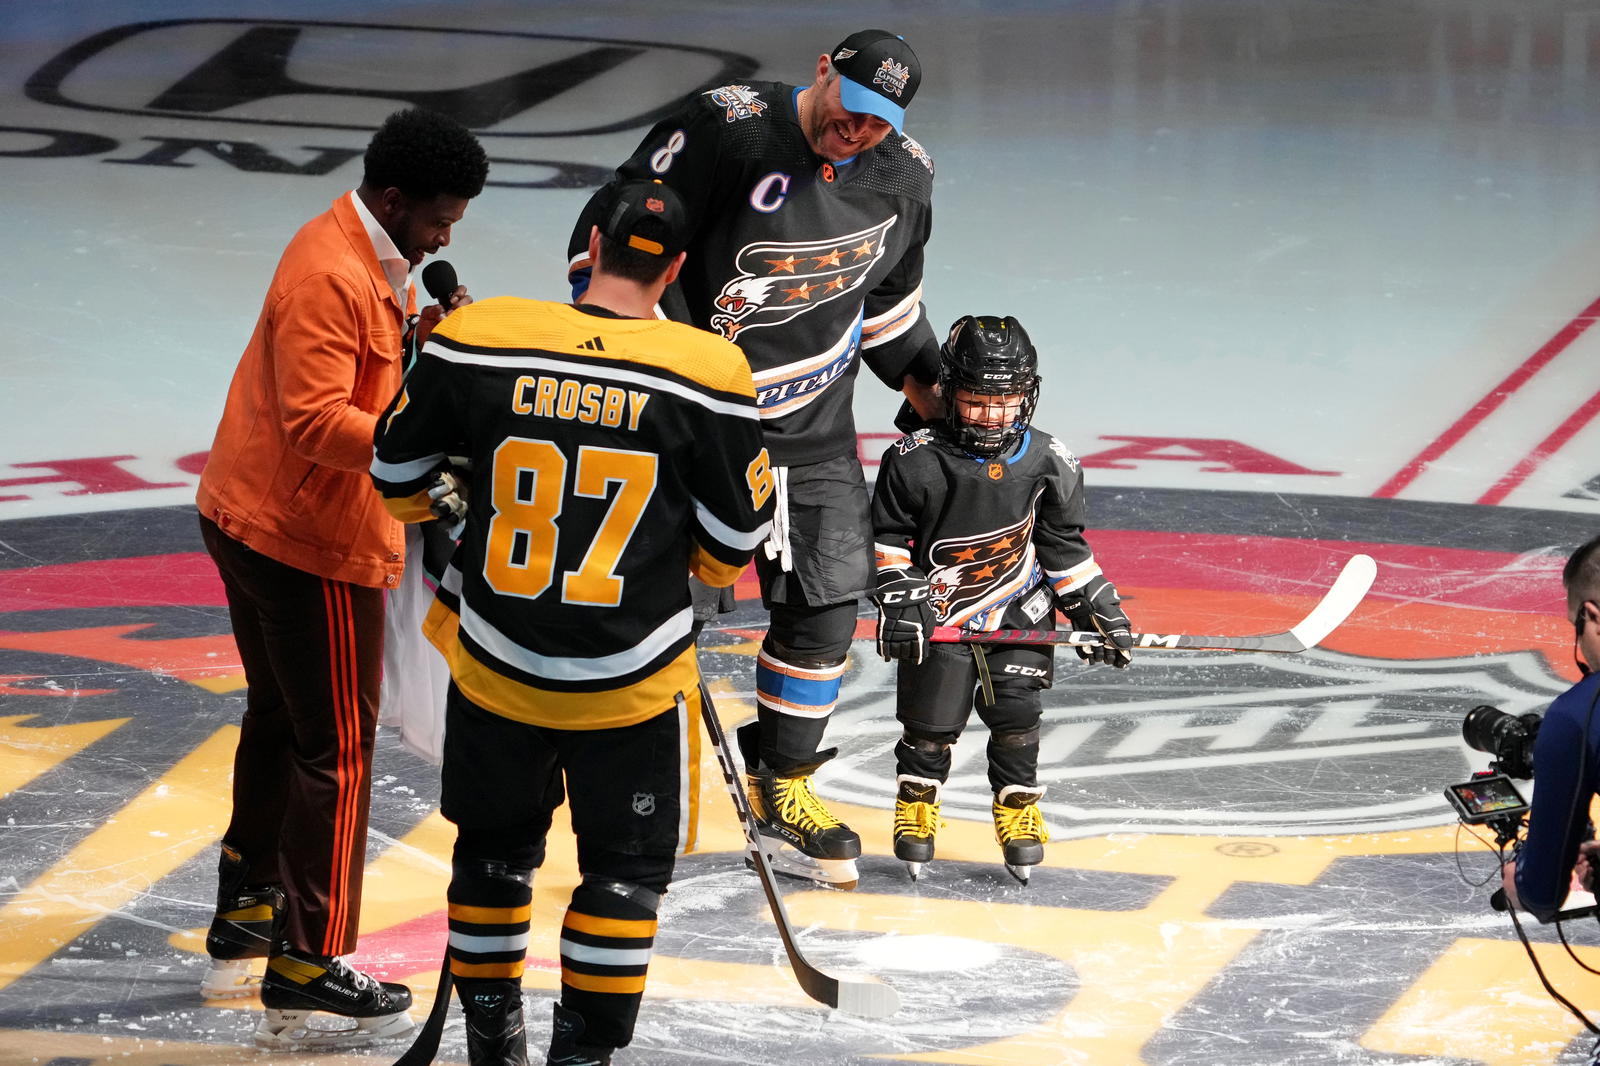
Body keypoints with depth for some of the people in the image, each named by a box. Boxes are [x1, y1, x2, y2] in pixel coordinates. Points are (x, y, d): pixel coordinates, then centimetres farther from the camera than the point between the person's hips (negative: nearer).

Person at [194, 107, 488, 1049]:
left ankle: (245, 920, 36)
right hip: (310, 544, -11)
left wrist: (415, 333, 0)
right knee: (336, 750, -5)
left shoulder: (368, 259, 9)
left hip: (250, 519, 11)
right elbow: (315, 419, -28)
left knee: (281, 720, 23)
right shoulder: (332, 278, -23)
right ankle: (308, 973, -1)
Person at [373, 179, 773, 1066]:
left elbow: (396, 477, 3)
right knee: (627, 864, 13)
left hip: (493, 660, 2)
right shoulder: (706, 375, -13)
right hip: (632, 678, -2)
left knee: (495, 844, 21)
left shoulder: (474, 344, -10)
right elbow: (733, 542, -4)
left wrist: (448, 508, 25)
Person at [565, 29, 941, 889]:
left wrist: (925, 385, 24)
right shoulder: (726, 130, -20)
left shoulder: (902, 176, -1)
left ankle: (781, 789, 21)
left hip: (813, 426, 6)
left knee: (827, 600, 4)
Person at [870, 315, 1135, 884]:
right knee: (931, 714, -3)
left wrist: (1099, 613, 7)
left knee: (1015, 711, -7)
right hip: (940, 611, -1)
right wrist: (899, 600, -13)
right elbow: (889, 537, -3)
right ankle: (916, 803, 20)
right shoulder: (915, 462, -12)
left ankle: (1017, 806, 11)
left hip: (1017, 612, 1)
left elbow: (1065, 548, 7)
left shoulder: (1047, 464, -5)